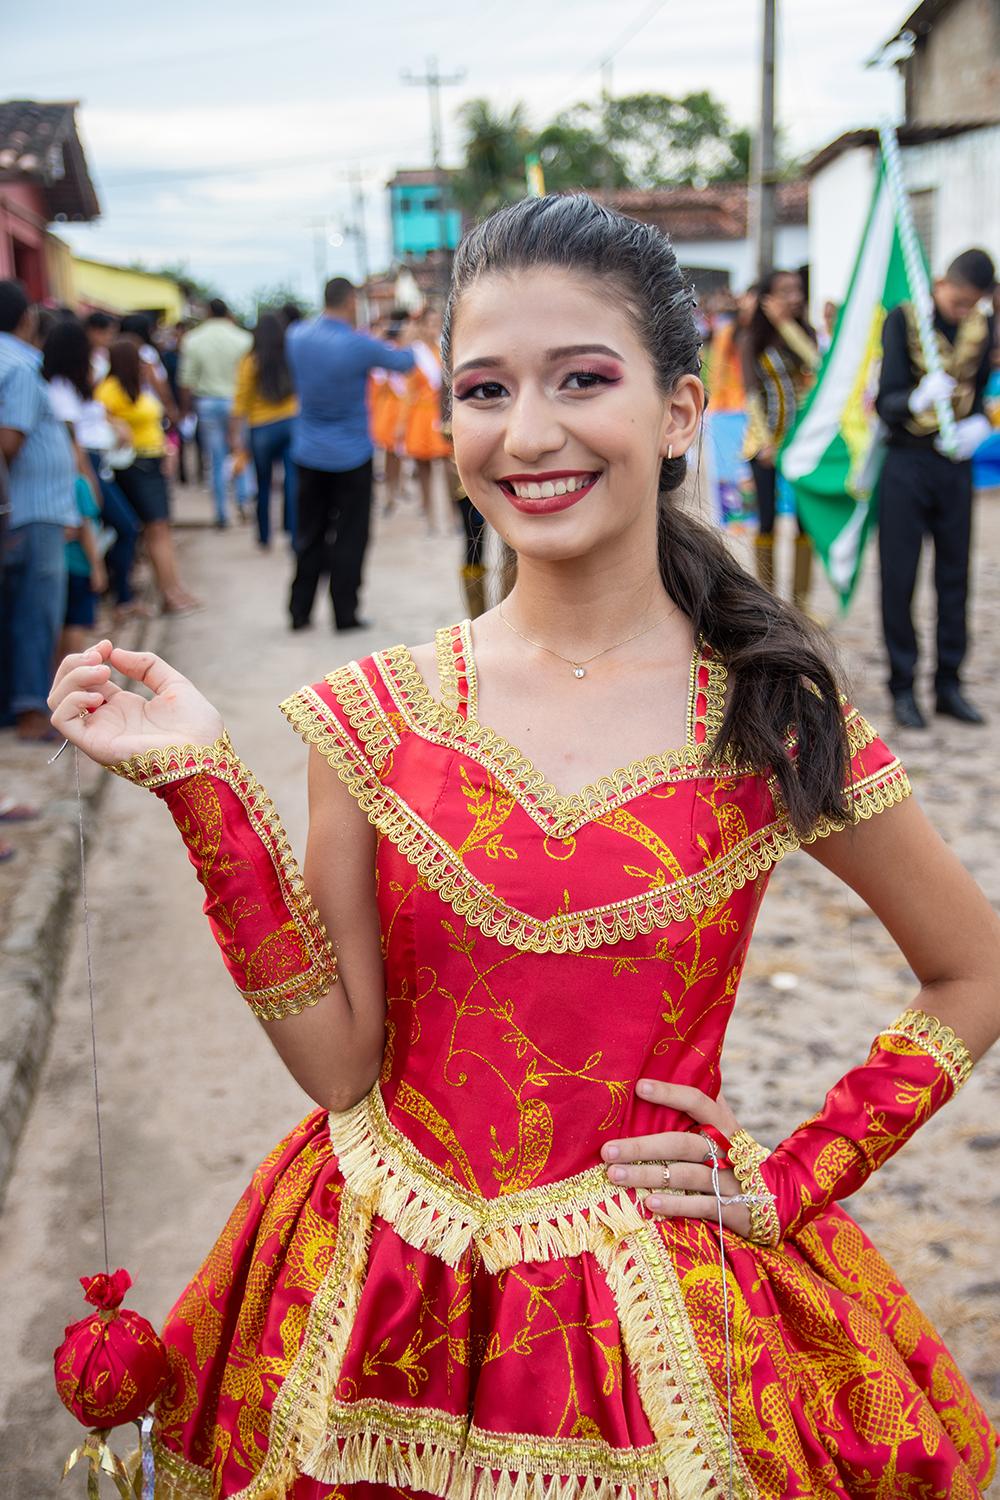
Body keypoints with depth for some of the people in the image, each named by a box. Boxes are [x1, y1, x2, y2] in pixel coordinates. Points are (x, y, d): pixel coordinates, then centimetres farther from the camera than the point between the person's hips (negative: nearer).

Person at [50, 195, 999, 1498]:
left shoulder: (771, 723, -10)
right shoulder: (374, 716, -7)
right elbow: (338, 1060, -8)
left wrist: (788, 1184, -4)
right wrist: (204, 785, -14)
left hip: (662, 1320, -1)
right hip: (385, 1317, 2)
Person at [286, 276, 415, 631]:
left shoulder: (297, 335, -4)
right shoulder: (359, 345, -17)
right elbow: (402, 362, -2)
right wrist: (414, 347, 22)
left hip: (308, 452, 5)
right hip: (350, 455, -5)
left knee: (309, 535, 13)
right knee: (350, 536, 5)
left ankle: (299, 611, 15)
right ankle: (344, 613, 7)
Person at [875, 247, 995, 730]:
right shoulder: (903, 320, -8)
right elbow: (886, 403, -13)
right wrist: (919, 399, -34)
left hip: (956, 463, 4)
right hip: (907, 461, -4)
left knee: (955, 576, 7)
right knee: (899, 577, 0)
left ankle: (949, 685, 17)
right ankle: (902, 687, 9)